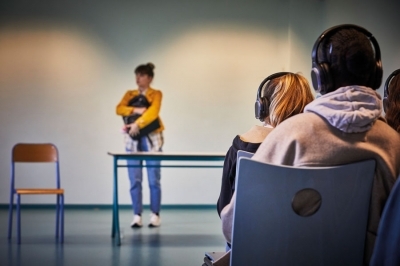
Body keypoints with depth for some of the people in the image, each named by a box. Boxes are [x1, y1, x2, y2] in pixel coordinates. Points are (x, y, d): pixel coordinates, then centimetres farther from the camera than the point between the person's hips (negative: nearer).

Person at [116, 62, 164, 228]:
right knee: (134, 179, -1)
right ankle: (137, 216, 2)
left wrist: (137, 124, -25)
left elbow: (152, 112, -14)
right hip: (133, 139, 3)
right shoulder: (129, 94, 13)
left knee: (154, 179, -3)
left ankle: (155, 215, 4)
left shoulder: (156, 94, 3)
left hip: (151, 139, -3)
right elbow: (119, 109, -3)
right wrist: (135, 110, -19)